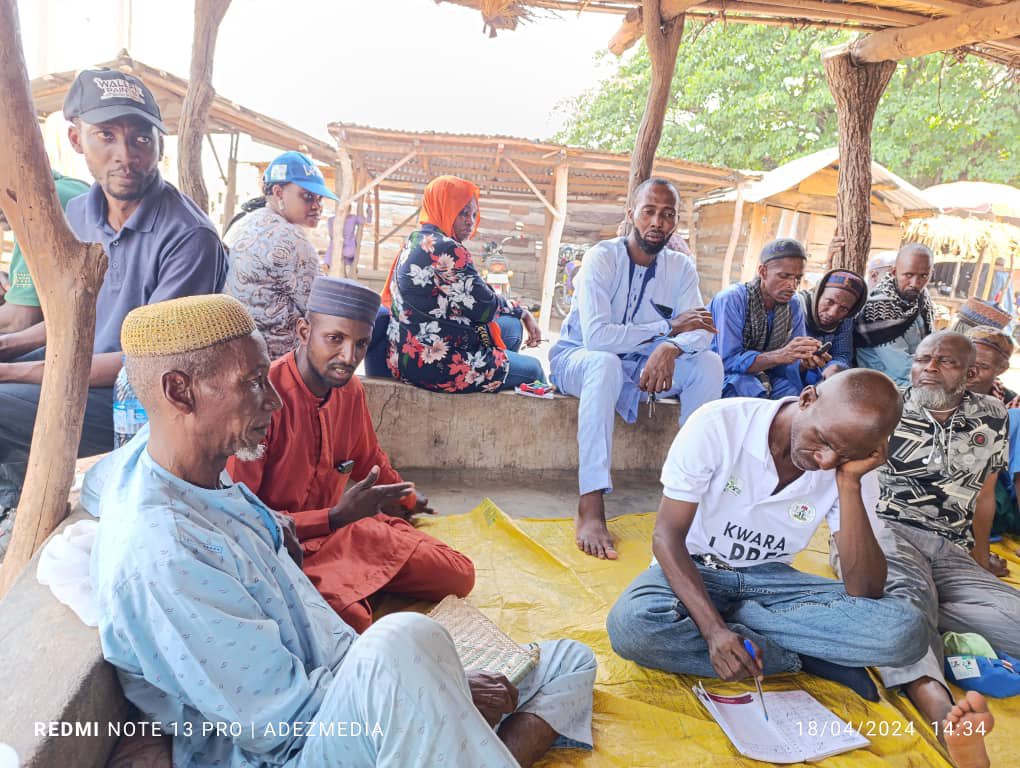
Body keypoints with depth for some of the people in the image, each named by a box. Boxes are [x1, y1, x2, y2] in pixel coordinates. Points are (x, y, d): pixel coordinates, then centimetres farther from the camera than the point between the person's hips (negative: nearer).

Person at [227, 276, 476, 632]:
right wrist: (335, 517, -26)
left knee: (458, 576, 0)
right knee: (352, 619, -35)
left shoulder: (350, 389, 0)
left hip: (345, 526, 8)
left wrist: (410, 500, 35)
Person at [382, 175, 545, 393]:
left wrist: (521, 312, 10)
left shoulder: (415, 242, 13)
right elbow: (486, 307, -14)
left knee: (511, 326, 19)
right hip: (436, 365, -10)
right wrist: (522, 312, 8)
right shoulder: (447, 250, -19)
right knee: (532, 368, 4)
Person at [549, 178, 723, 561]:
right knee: (606, 364, -39)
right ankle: (591, 505, -41)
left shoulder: (681, 267, -3)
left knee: (709, 364, -17)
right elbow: (596, 336, -31)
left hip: (642, 364, 5)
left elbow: (700, 332, -14)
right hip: (578, 358, -5)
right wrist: (669, 328, -24)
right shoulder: (602, 257, -19)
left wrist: (670, 348, -38)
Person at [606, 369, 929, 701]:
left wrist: (849, 483, -26)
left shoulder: (853, 468, -11)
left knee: (903, 629, -22)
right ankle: (804, 660, -17)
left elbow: (866, 593, -17)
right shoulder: (718, 424, -22)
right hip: (694, 570, -1)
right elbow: (667, 535, -19)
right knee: (630, 624, -36)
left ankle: (732, 617, -13)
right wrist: (714, 629, -32)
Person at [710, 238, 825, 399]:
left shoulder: (793, 305, 0)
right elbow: (728, 361, -24)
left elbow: (795, 362, 2)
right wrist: (781, 355, -36)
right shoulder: (731, 300, -18)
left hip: (766, 377, 5)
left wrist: (805, 362, -23)